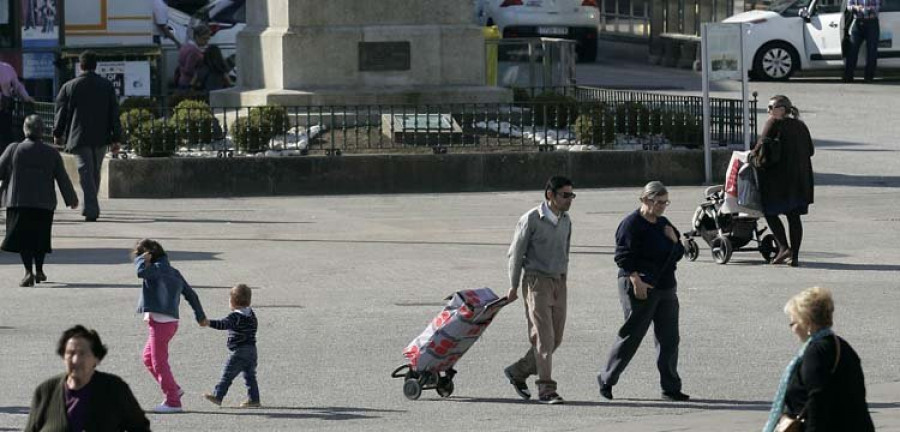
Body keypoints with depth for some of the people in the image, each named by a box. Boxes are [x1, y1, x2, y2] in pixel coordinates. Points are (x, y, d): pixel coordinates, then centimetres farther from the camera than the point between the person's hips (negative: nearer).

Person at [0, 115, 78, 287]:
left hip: (19, 201, -2)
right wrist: (71, 199, 17)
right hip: (44, 204, 2)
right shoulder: (52, 153, 0)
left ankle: (29, 271, -15)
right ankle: (39, 270, 23)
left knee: (23, 239, -2)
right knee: (40, 238, 17)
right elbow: (63, 178, 5)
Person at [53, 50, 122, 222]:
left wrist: (58, 134, 17)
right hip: (101, 137, 2)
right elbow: (114, 114, 2)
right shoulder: (107, 86, 3)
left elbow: (61, 112, 3)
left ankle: (91, 210, -18)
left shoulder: (69, 87, -3)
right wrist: (116, 139, 5)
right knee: (95, 172, 15)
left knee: (86, 173, -5)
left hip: (79, 137, -2)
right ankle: (91, 208, 24)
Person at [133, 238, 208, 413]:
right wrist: (200, 316, 29)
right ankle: (173, 390, 21)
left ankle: (173, 402, 0)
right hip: (170, 321, 9)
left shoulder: (158, 268, -12)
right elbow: (190, 294, 19)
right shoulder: (173, 272, 14)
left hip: (161, 322, -9)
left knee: (159, 362, -3)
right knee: (148, 358, 20)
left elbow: (141, 271, -33)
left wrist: (141, 259, -10)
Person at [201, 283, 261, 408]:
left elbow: (224, 324, -30)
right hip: (252, 350, 8)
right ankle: (254, 399, 11)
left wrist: (209, 323, -40)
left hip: (239, 351, -8)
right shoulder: (251, 314, 12)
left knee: (227, 375, -5)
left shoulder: (235, 316, -14)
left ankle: (217, 396, -4)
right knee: (250, 376, 12)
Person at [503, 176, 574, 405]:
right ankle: (546, 389, -9)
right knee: (544, 338, -11)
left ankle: (517, 372, 23)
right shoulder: (531, 220, -10)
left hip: (558, 283, 7)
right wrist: (514, 286, -4)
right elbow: (516, 253, -5)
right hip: (537, 282, -7)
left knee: (555, 339, 6)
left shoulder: (565, 220, 10)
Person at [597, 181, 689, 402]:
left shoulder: (663, 224, 16)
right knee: (631, 335, -4)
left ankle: (671, 388, 8)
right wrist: (636, 280, -24)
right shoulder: (632, 224, -9)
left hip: (666, 288, 8)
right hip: (640, 289, -8)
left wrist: (674, 240, 1)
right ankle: (606, 379, 10)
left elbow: (678, 255, 22)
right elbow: (623, 256, -15)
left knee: (669, 338, 4)